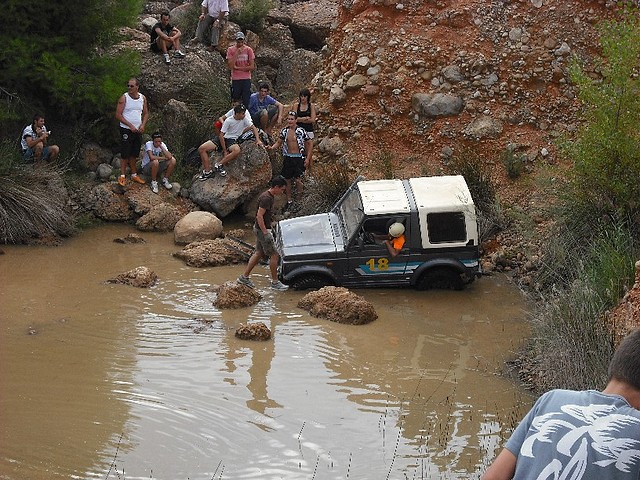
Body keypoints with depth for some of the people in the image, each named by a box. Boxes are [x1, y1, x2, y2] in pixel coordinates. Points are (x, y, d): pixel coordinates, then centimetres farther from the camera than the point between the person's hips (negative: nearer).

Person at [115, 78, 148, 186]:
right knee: (125, 154, -3)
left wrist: (143, 125, -4)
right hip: (126, 129, -5)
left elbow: (146, 113, 14)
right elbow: (118, 115, -12)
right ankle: (122, 176, 4)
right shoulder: (124, 98, -10)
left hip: (138, 130, 5)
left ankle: (134, 175, 23)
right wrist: (130, 126, -16)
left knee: (134, 154, 13)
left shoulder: (143, 98, 4)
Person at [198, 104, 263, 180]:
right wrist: (225, 151, -15)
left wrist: (258, 140, -13)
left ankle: (219, 165, -23)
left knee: (237, 150, -38)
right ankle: (208, 171, -16)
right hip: (223, 139, -1)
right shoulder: (228, 121, -13)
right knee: (202, 149, -20)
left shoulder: (245, 119, -6)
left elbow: (253, 127, 2)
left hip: (232, 140, 1)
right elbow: (221, 135, -12)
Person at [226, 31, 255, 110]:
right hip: (235, 79, 0)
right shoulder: (230, 50, 0)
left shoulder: (248, 50, 1)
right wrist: (237, 53, -15)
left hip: (246, 79, 0)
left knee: (246, 102, -2)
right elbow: (230, 65, -11)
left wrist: (237, 68, -7)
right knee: (235, 103, 2)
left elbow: (252, 67, -3)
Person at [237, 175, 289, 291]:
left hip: (262, 228, 10)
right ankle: (275, 282, 4)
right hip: (262, 229, -10)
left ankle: (244, 277, 21)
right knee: (274, 255, -4)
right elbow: (259, 216, -26)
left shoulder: (271, 197, 9)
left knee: (259, 253, 16)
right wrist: (265, 233, -26)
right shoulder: (266, 198, -23)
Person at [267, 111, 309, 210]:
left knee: (298, 180, -7)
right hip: (287, 157, 4)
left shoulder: (301, 131, -8)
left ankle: (299, 200, 9)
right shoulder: (284, 131, 3)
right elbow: (278, 142, 12)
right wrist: (272, 147, -10)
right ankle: (289, 200, 21)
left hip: (298, 158, -4)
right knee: (287, 179, 8)